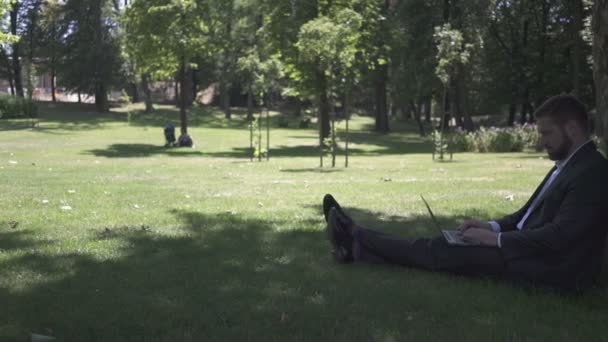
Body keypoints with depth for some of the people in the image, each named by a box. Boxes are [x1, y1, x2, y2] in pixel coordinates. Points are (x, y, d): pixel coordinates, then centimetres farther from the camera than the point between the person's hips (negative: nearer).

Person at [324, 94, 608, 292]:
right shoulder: (568, 164, 13)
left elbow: (559, 237, -25)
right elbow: (531, 213, 18)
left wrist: (496, 239, -18)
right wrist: (493, 227, 1)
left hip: (549, 269, -9)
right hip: (529, 251, 9)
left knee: (447, 252, -8)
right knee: (446, 247, 1)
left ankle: (357, 237, 0)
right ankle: (359, 246, 2)